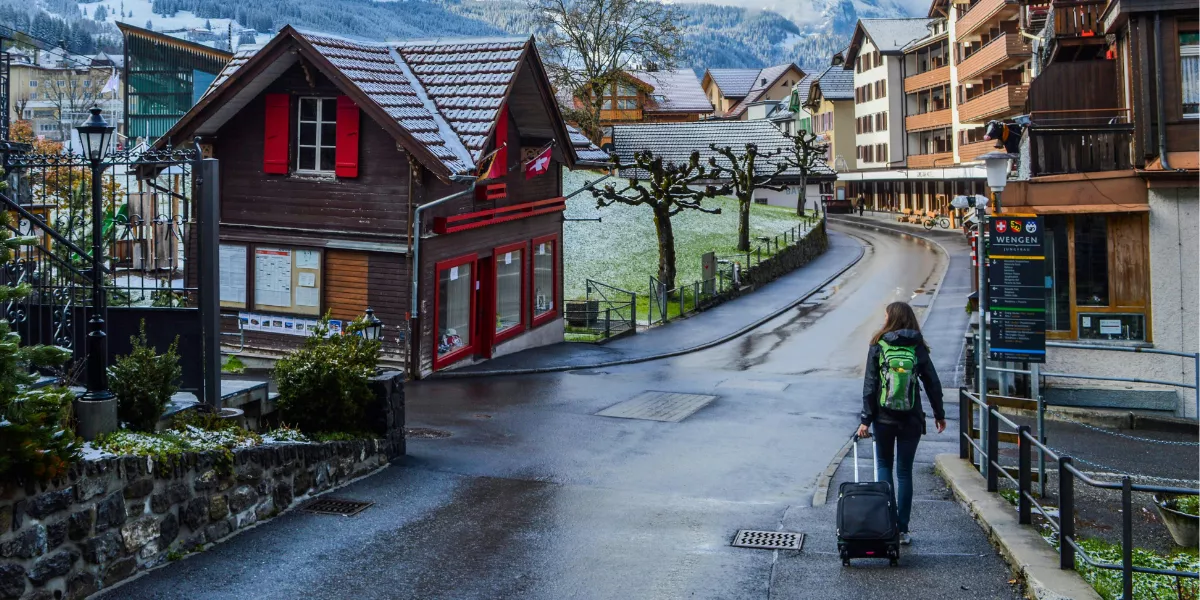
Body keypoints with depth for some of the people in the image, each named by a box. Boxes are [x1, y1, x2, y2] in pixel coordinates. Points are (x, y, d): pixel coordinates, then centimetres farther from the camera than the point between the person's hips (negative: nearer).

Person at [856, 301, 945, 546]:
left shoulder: (878, 347, -5)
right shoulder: (918, 348, -1)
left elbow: (870, 385, -8)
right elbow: (933, 384, 1)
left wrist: (865, 419, -6)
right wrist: (939, 414, 12)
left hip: (883, 419, -1)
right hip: (911, 421, 1)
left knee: (884, 466, 15)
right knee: (904, 472, 8)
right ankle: (902, 530, 9)